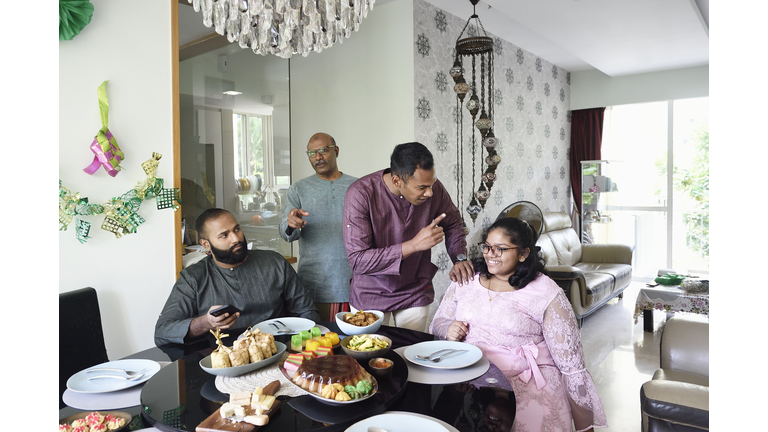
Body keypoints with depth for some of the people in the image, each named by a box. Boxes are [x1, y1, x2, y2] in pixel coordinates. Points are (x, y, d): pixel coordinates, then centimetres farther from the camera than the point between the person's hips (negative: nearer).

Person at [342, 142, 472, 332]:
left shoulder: (433, 188, -14)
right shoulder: (360, 194, -25)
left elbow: (453, 223, 8)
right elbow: (357, 261, -29)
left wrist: (460, 258, -10)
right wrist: (414, 245, -33)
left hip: (415, 294, 3)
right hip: (370, 293, -2)